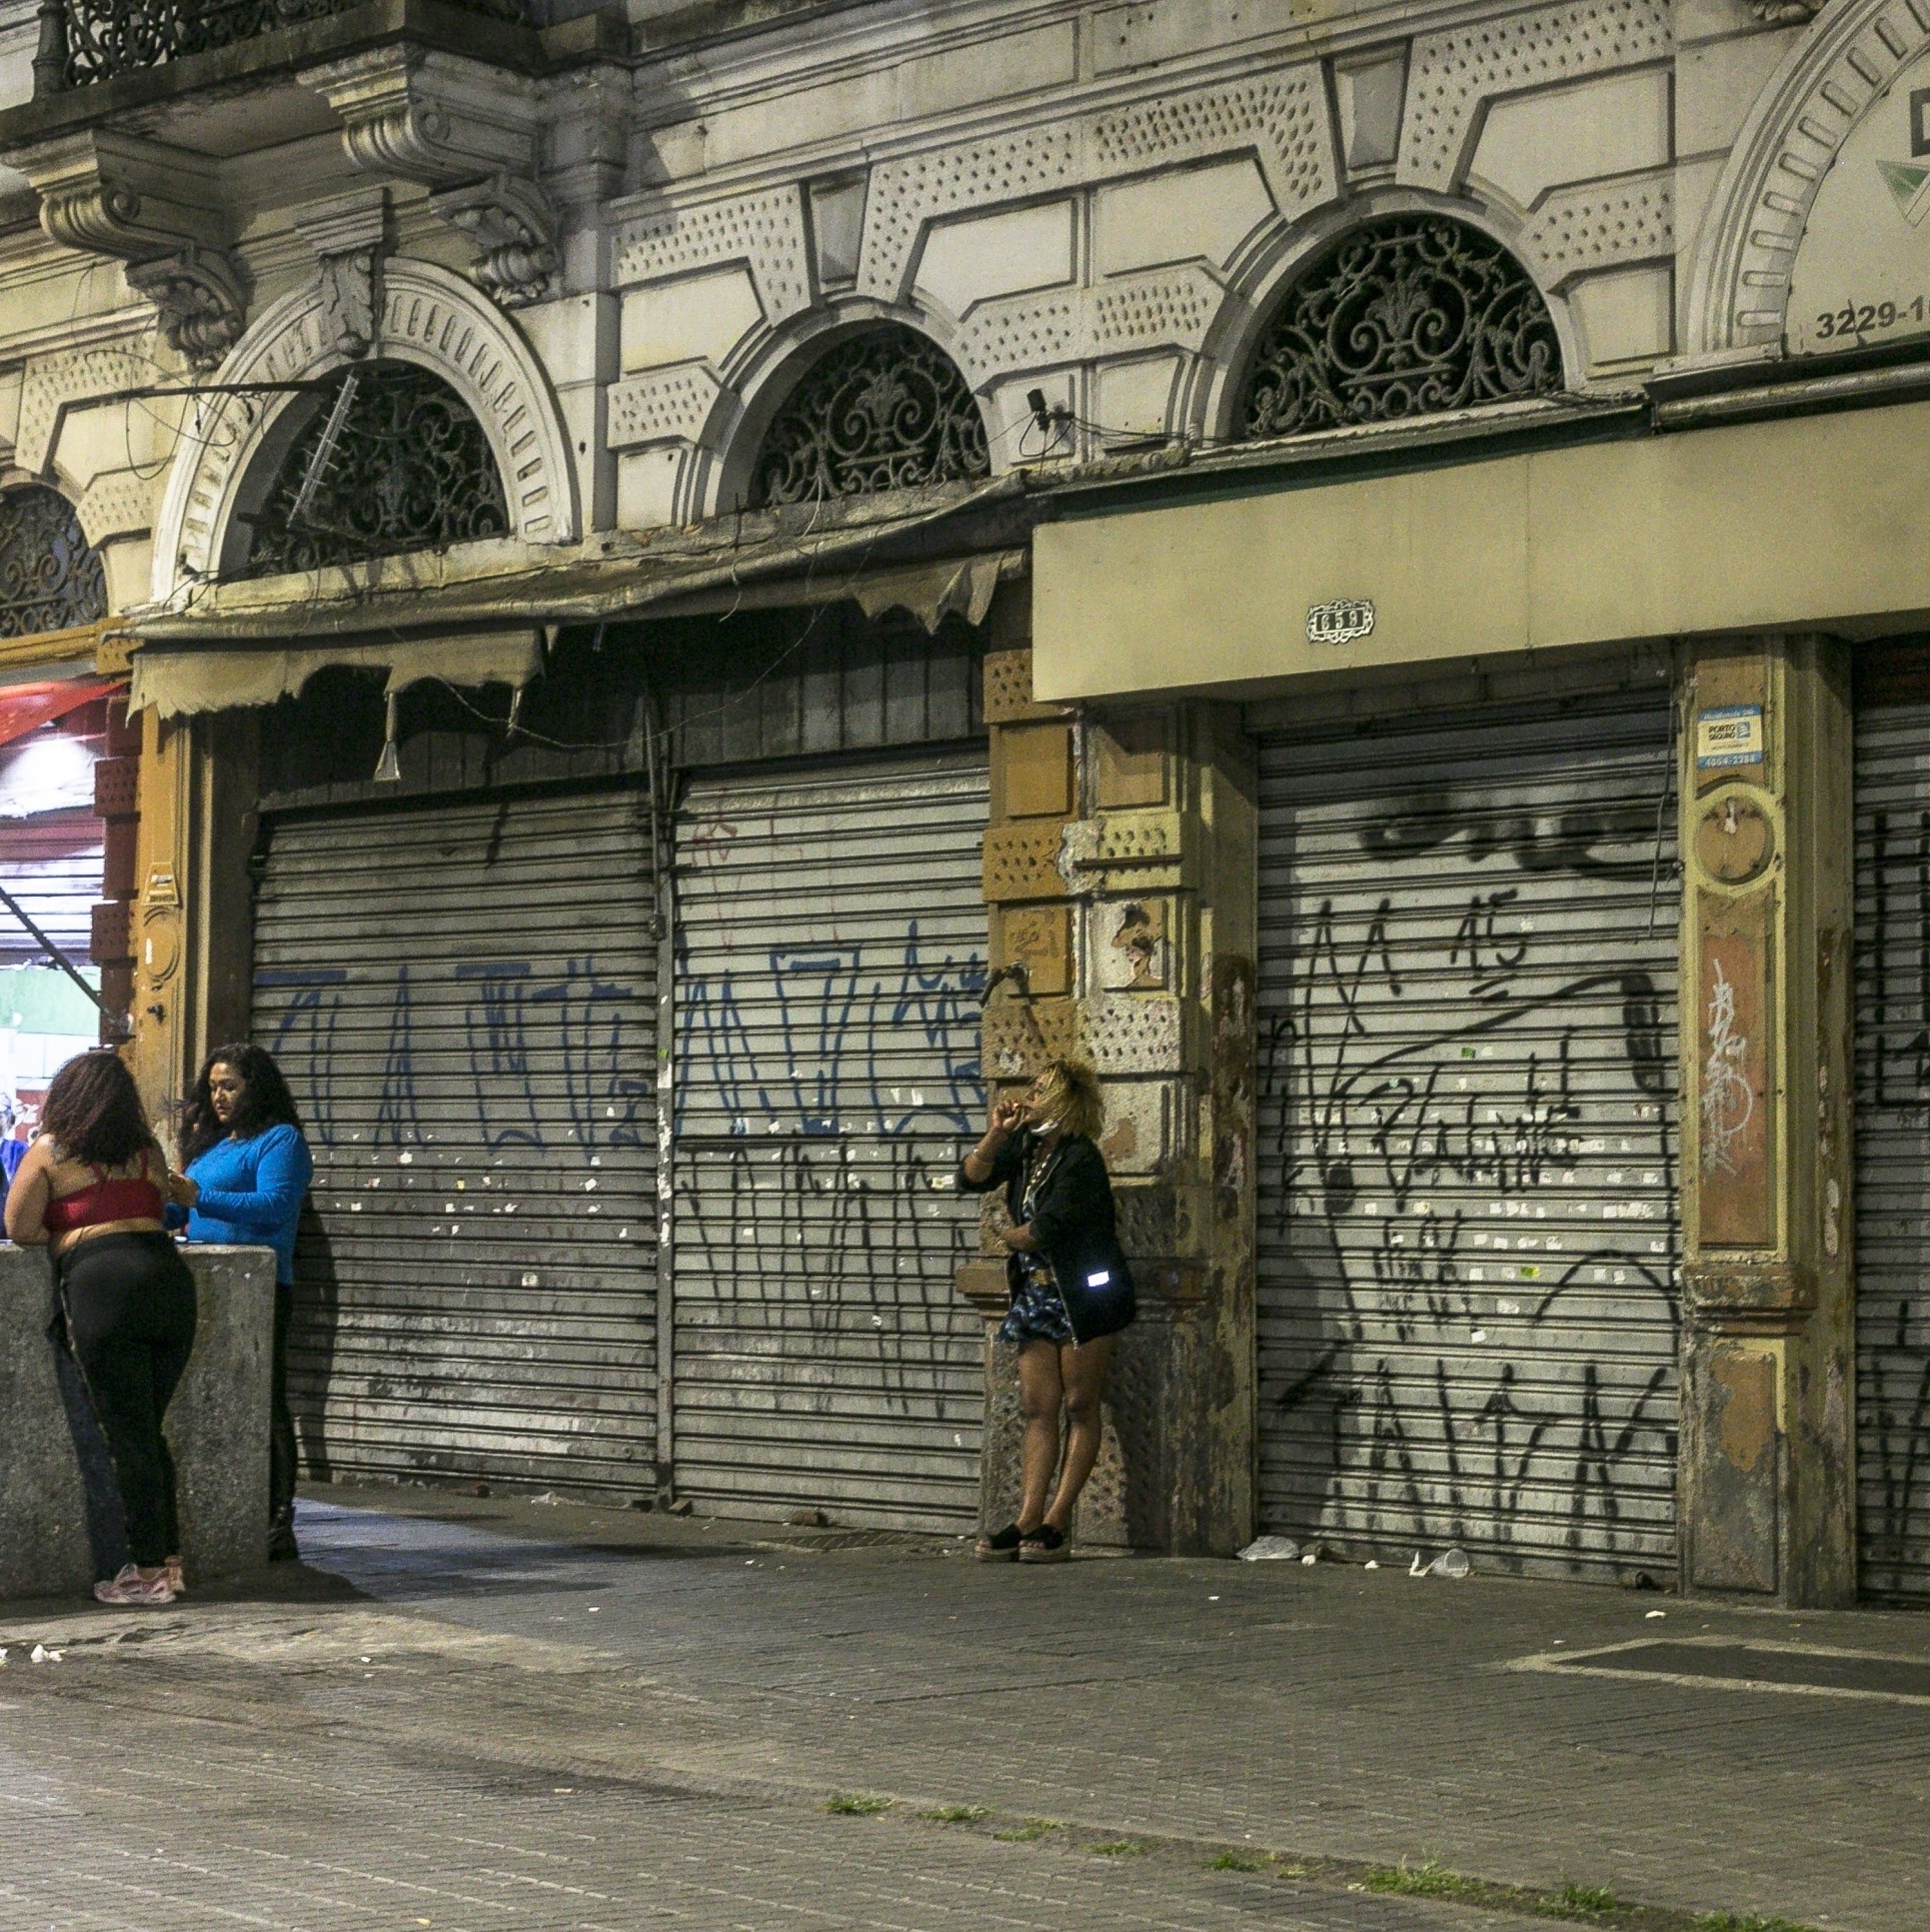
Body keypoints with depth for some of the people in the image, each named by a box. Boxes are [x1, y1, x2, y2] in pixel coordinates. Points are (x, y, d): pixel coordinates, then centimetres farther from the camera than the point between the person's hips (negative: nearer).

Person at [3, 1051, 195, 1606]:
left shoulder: (49, 1153, 5)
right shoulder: (148, 1153, 17)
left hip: (102, 1287, -5)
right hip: (169, 1277, 5)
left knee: (127, 1435, -1)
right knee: (149, 1431, 15)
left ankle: (149, 1571, 1)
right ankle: (169, 1560, 16)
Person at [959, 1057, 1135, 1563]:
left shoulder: (1080, 1160, -18)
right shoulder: (1026, 1146, 6)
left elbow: (1044, 1230, -22)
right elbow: (972, 1180, 9)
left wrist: (1009, 1237, -2)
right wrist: (995, 1135, -5)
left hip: (1084, 1296, -8)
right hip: (1036, 1294, 8)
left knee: (1080, 1407, -1)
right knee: (1037, 1410, 4)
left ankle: (1056, 1523, -2)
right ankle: (1028, 1521, 3)